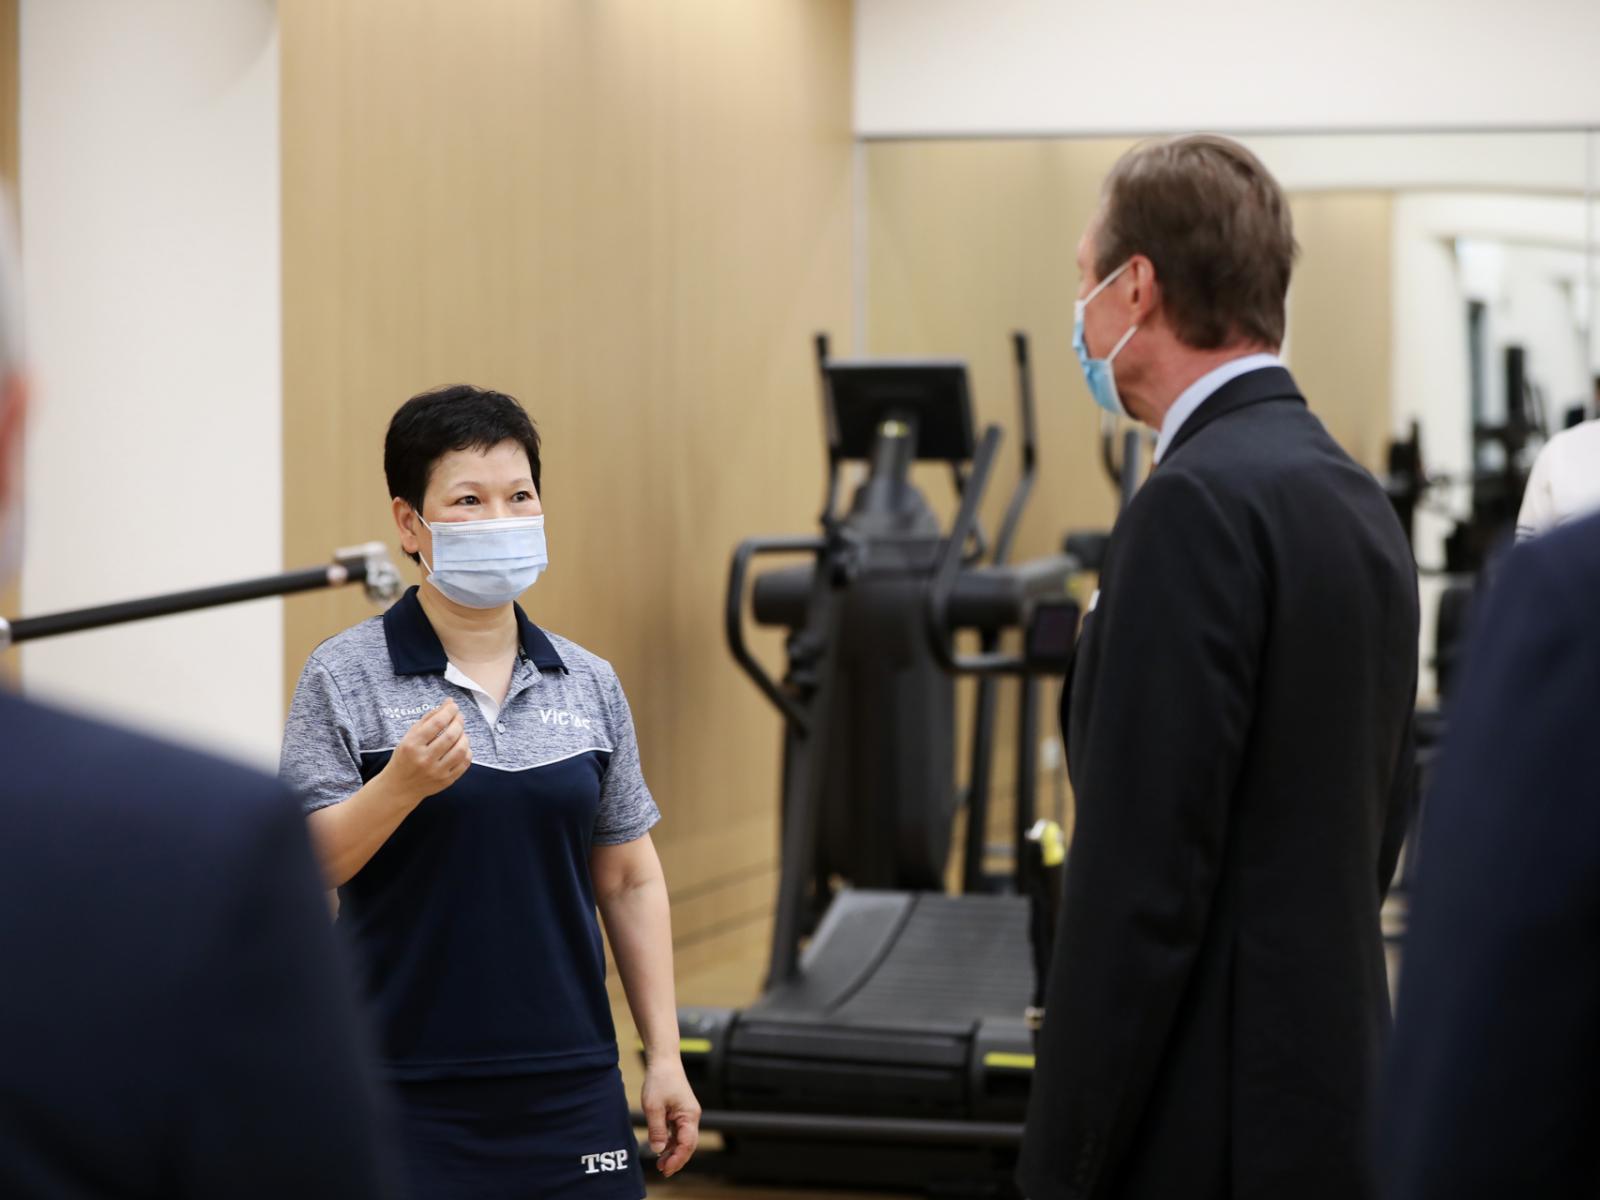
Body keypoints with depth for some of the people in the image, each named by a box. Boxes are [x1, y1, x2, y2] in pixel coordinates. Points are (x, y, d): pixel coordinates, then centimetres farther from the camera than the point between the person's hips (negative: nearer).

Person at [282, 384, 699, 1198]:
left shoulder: (588, 685, 7)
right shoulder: (344, 676, -4)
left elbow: (629, 882, 11)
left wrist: (664, 1056, 7)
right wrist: (402, 783, -24)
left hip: (570, 1088, 3)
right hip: (409, 1095, -3)